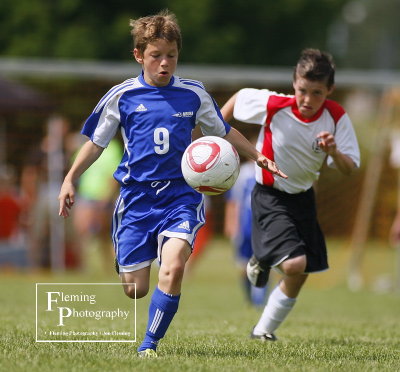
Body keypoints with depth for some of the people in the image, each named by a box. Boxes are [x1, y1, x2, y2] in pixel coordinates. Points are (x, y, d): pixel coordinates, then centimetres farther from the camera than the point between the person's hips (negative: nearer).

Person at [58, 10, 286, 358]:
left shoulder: (194, 94, 5)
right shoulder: (122, 96, 1)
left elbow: (222, 130, 21)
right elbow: (96, 140, 10)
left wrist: (257, 155, 17)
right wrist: (70, 179, 4)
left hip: (181, 195, 0)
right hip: (136, 196, 0)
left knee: (173, 267, -25)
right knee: (135, 288, -1)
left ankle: (150, 345, -12)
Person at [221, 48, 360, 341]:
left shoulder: (337, 117, -15)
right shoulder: (273, 105, -23)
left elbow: (349, 170, -13)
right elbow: (239, 97, -3)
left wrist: (334, 152, -33)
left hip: (303, 197, 5)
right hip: (270, 196, -5)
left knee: (298, 277, 10)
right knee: (294, 264, -25)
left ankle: (264, 330, 28)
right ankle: (261, 261, 8)